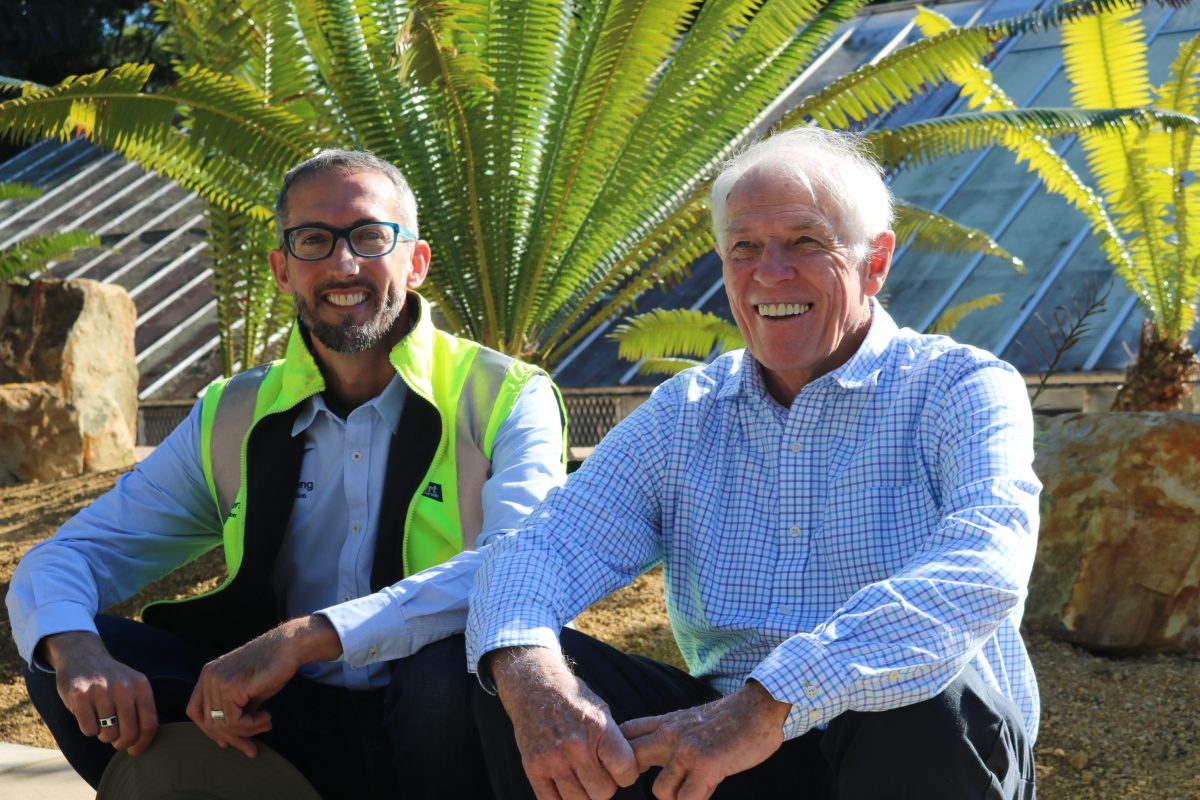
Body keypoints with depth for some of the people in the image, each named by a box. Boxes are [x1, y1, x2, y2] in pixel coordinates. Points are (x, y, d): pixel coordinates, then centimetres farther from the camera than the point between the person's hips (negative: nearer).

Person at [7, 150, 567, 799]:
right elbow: (69, 557, 5)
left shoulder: (508, 401, -5)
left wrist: (303, 637, -33)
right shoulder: (231, 422, 8)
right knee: (66, 658, -14)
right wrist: (77, 652, -20)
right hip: (288, 731, 3)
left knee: (464, 666, -37)